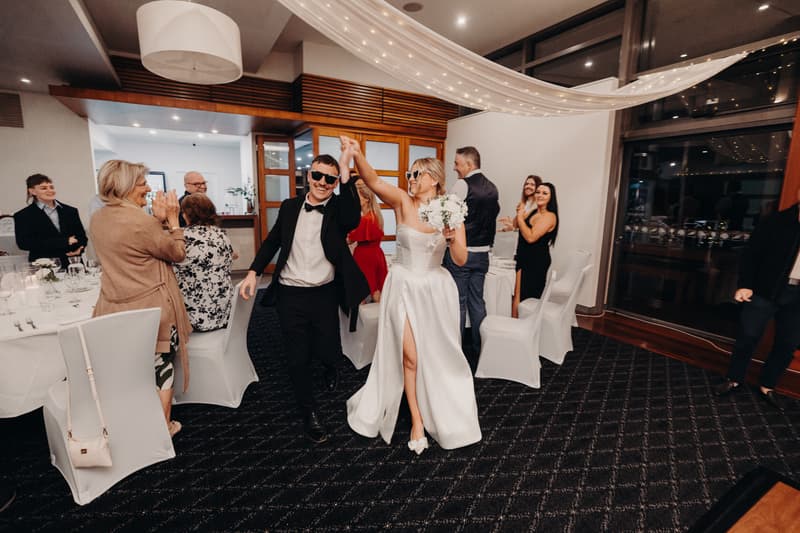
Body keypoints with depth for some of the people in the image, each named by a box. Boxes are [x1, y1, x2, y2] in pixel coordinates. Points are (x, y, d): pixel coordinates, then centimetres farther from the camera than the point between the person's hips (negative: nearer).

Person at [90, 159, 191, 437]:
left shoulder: (97, 220, 4)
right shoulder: (141, 221, -21)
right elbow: (177, 253, -9)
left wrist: (157, 219, 5)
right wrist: (172, 219, -3)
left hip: (115, 308, 7)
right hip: (150, 309, -7)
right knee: (160, 369, 11)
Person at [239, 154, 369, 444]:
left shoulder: (338, 208, -4)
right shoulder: (290, 207, 4)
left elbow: (353, 220, -27)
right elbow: (273, 241, 13)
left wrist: (346, 175, -28)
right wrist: (253, 271, 4)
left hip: (325, 295, -1)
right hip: (290, 295, 2)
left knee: (328, 351, 9)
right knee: (297, 359, 8)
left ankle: (330, 368, 49)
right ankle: (309, 412, 31)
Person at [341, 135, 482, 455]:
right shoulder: (403, 202, -7)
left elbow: (461, 261, -8)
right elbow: (374, 182, -25)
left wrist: (452, 238, -27)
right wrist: (356, 155, -41)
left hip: (435, 290, 1)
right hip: (403, 287, -1)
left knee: (437, 356, 15)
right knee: (409, 356, 3)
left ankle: (443, 413, 44)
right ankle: (417, 420, 26)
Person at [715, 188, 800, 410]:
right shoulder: (776, 222, -5)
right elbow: (751, 254, -5)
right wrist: (745, 284, -13)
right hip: (767, 290, -3)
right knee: (748, 336, 5)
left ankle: (767, 386, 28)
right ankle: (734, 379, 22)